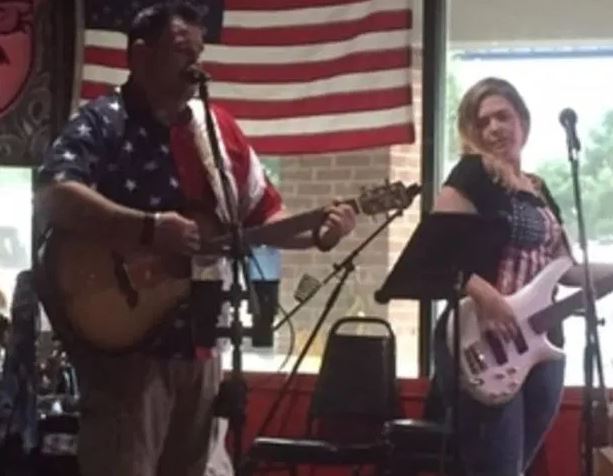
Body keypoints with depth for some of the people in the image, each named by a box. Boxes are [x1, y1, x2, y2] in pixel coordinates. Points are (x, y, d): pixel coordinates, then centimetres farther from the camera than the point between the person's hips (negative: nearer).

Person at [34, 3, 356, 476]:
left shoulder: (218, 126, 12)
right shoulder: (103, 122, -8)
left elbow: (263, 213, 16)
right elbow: (51, 198, -25)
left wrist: (318, 234, -3)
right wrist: (149, 228, -30)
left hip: (197, 344, 7)